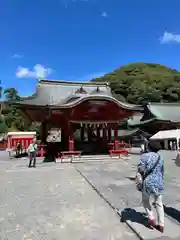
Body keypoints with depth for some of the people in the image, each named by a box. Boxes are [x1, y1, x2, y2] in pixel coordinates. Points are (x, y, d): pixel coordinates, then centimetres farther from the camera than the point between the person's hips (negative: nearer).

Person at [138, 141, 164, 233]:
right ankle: (161, 225, 20)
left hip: (148, 182, -4)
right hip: (158, 182, 4)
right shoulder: (160, 157, 8)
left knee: (145, 200, 20)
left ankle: (151, 218, 11)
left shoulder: (145, 156, -7)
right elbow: (162, 171, 17)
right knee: (159, 203, 16)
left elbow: (141, 169, -17)